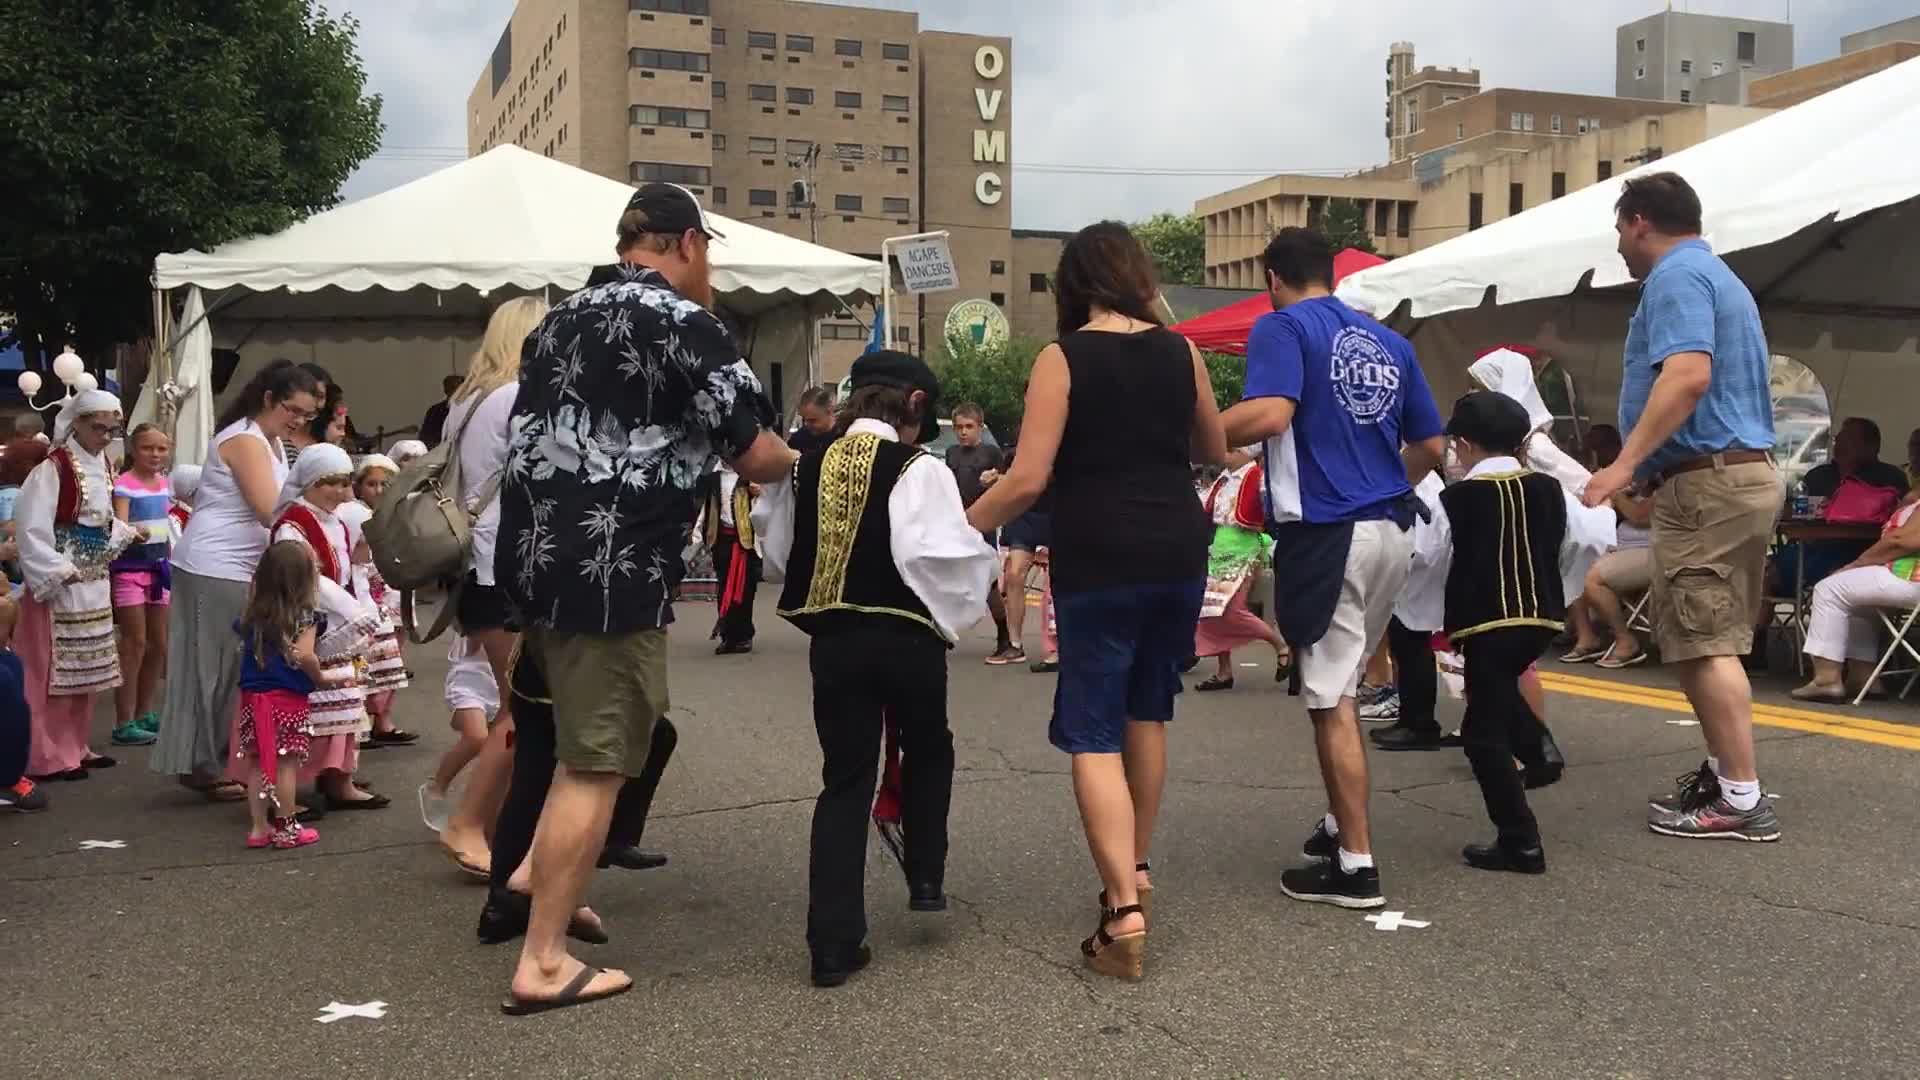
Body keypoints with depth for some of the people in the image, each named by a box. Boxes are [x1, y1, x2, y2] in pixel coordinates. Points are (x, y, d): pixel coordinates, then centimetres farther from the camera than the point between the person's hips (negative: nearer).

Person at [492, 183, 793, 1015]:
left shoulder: (560, 321, 15)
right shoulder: (686, 324, -9)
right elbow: (755, 456, -9)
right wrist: (793, 461, 15)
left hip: (535, 559, 8)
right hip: (612, 574, -8)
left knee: (572, 743, 25)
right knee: (594, 766, -1)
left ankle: (545, 884, 37)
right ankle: (543, 963, 3)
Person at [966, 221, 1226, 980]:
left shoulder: (1063, 358, -6)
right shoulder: (1180, 351, 6)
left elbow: (1027, 479, -13)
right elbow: (1215, 454, 19)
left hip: (1099, 561, -4)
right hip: (1178, 552, 5)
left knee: (1093, 732, -1)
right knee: (1147, 713, 21)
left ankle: (1125, 912, -11)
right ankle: (1135, 872, 31)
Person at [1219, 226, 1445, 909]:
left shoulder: (1283, 327, -4)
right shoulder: (1389, 341, 16)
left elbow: (1268, 414, -22)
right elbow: (1429, 448, 18)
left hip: (1327, 535, -7)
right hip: (1392, 530, 7)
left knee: (1331, 702, -1)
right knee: (1340, 688, 21)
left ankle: (1356, 866, 2)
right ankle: (1340, 826, 31)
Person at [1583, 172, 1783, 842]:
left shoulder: (1675, 277, -10)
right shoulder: (1718, 276, 24)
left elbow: (1688, 374, -26)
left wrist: (1625, 465, -28)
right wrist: (1645, 473, 36)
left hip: (1707, 479, -11)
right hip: (1748, 472, 11)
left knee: (1704, 644, -8)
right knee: (1715, 640, 16)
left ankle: (1743, 801, -6)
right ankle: (1724, 772, 23)